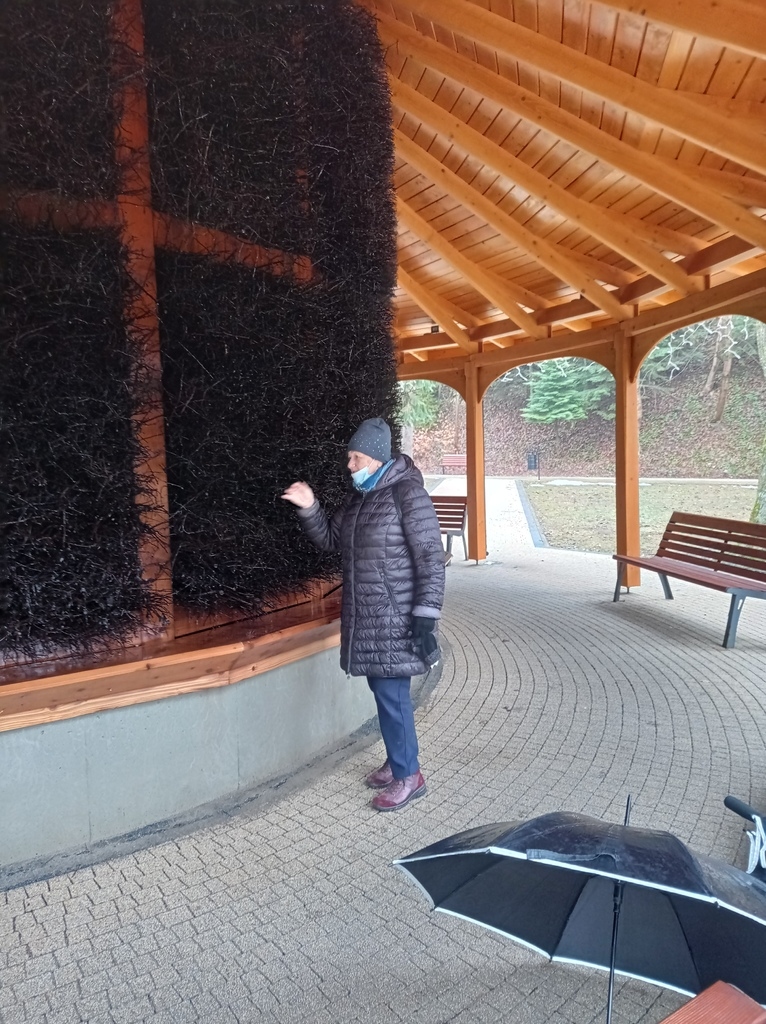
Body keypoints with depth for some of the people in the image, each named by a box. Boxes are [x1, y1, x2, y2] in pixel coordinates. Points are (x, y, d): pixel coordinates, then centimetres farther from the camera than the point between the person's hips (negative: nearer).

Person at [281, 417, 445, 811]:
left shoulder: (408, 494, -14)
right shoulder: (358, 497, 10)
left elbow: (431, 560, -16)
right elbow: (330, 539, 19)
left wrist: (426, 617, -19)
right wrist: (309, 508, 1)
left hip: (395, 619, -8)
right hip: (365, 618, 8)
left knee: (391, 693, -2)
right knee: (383, 691, 16)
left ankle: (408, 775, 14)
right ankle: (397, 762, 32)